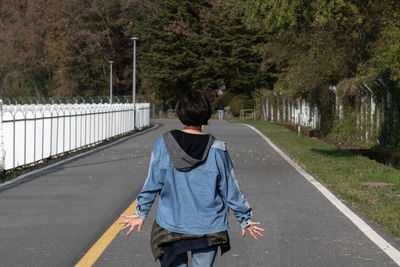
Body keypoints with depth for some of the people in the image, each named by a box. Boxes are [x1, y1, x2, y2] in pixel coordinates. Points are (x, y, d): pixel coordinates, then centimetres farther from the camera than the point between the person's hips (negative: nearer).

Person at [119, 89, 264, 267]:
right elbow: (231, 190, -2)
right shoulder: (217, 150, -9)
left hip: (171, 225, 1)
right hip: (208, 228, -1)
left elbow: (153, 183, -1)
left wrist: (141, 213, 12)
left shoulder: (163, 144, -7)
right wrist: (245, 220, 11)